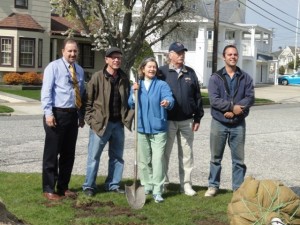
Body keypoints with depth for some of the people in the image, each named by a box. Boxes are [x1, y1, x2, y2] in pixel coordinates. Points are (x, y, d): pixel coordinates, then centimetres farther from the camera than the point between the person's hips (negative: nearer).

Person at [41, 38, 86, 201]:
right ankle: (49, 189, 9)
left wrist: (82, 115, 16)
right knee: (52, 153, 0)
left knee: (68, 154, 12)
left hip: (73, 115, 6)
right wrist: (48, 113, -20)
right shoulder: (54, 67, -5)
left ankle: (63, 187, 23)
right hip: (57, 114, -6)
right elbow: (46, 91, -11)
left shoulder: (79, 70, 15)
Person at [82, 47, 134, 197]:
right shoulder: (97, 77, -7)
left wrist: (127, 117, 1)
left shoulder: (124, 78, 8)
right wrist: (90, 119, -10)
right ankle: (89, 186, 12)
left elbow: (128, 99, 15)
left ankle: (113, 185, 24)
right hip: (100, 123, -5)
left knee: (117, 156, 12)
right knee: (94, 156, 1)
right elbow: (88, 100, -6)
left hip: (118, 123, 5)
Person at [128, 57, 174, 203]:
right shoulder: (137, 85, 11)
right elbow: (131, 105, 6)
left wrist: (167, 103, -41)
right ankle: (147, 185, 24)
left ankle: (157, 191, -5)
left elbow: (169, 98, -18)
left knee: (158, 159, -9)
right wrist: (135, 92, -10)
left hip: (158, 128, -3)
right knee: (144, 160, 10)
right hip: (142, 127, 3)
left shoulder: (162, 85, 0)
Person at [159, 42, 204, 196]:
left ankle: (186, 184, 16)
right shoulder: (162, 72, -1)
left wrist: (198, 118, 6)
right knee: (164, 153, 5)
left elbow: (197, 96, 10)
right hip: (168, 120, -3)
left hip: (187, 121, 3)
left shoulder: (190, 73, 10)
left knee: (186, 154, 8)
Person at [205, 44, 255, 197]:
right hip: (219, 123, -1)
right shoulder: (215, 77, -1)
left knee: (239, 159, 6)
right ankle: (213, 185, 20)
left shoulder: (245, 78, 5)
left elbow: (250, 97, -6)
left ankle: (239, 187, 16)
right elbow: (214, 99, -12)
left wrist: (235, 110, -19)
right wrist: (232, 107, -21)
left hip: (238, 124, 1)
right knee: (216, 157, 9)